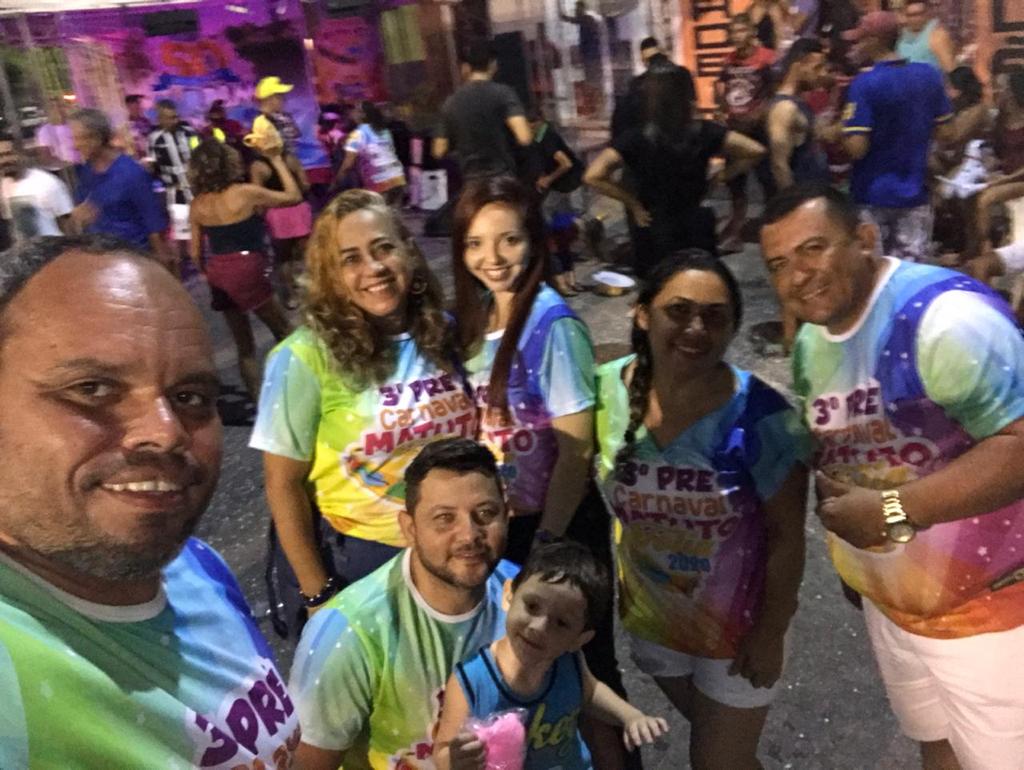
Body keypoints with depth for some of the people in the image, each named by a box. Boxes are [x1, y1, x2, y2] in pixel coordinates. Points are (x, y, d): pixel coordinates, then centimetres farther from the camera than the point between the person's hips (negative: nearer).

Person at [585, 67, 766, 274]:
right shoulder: (704, 132, -6)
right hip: (698, 231, 3)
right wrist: (723, 176, 3)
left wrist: (632, 202, -11)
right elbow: (755, 151, -7)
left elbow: (593, 176, -22)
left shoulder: (635, 140, -12)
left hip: (654, 235, -2)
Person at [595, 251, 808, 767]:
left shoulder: (761, 416, -27)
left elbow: (786, 535, -18)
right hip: (650, 619, 4)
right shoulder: (606, 391, -18)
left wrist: (771, 632, -12)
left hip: (738, 626, -3)